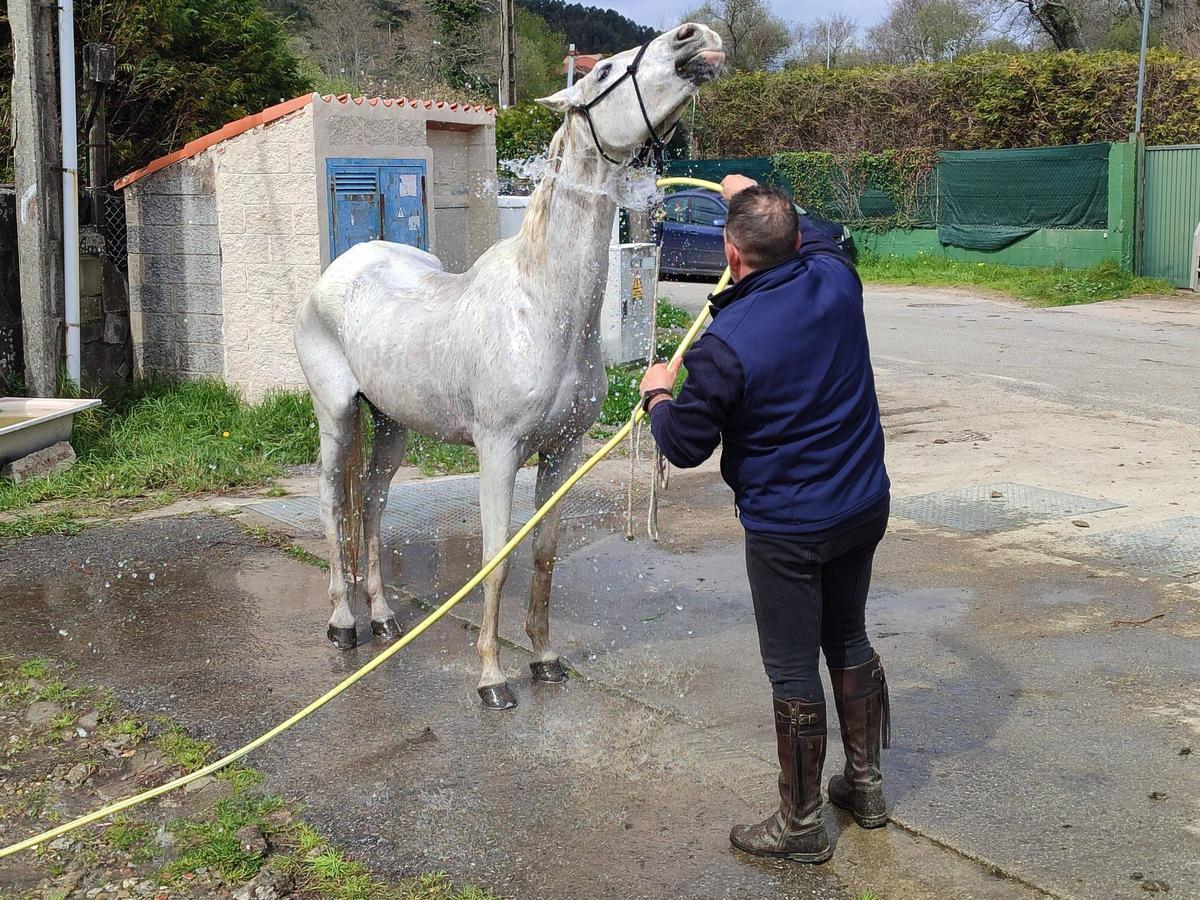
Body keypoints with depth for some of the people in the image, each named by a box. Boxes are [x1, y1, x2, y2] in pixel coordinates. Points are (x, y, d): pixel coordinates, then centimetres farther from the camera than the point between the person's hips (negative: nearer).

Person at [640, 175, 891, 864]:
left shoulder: (724, 346, -25)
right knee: (849, 640, 23)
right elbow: (817, 240, 20)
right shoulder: (837, 279, -7)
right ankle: (866, 784, 38)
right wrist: (762, 200, 31)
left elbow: (685, 445, -13)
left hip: (788, 530, -7)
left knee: (794, 673, 7)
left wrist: (658, 393, 6)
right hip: (866, 506, 7)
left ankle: (801, 825, 21)